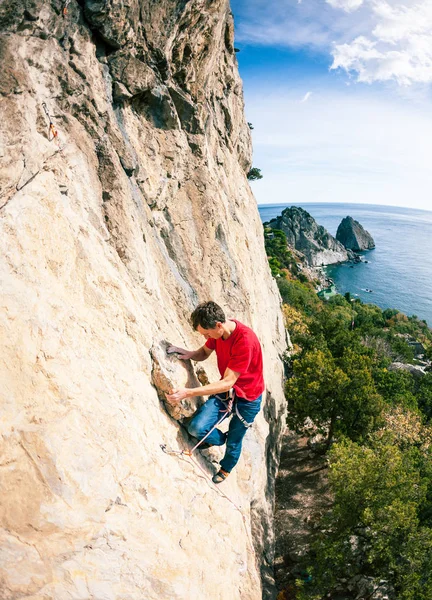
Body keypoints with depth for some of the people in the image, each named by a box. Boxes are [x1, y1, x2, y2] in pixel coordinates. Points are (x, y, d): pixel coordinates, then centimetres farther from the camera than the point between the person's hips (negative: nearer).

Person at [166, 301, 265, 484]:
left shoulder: (245, 341, -34)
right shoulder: (218, 330, -11)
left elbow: (228, 382, -32)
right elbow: (204, 352, 7)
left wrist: (188, 392, -37)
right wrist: (189, 354, -18)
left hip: (248, 398, -5)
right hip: (225, 389, 5)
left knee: (234, 441, 15)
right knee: (196, 428, -11)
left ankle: (226, 468, 50)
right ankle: (219, 439, 25)